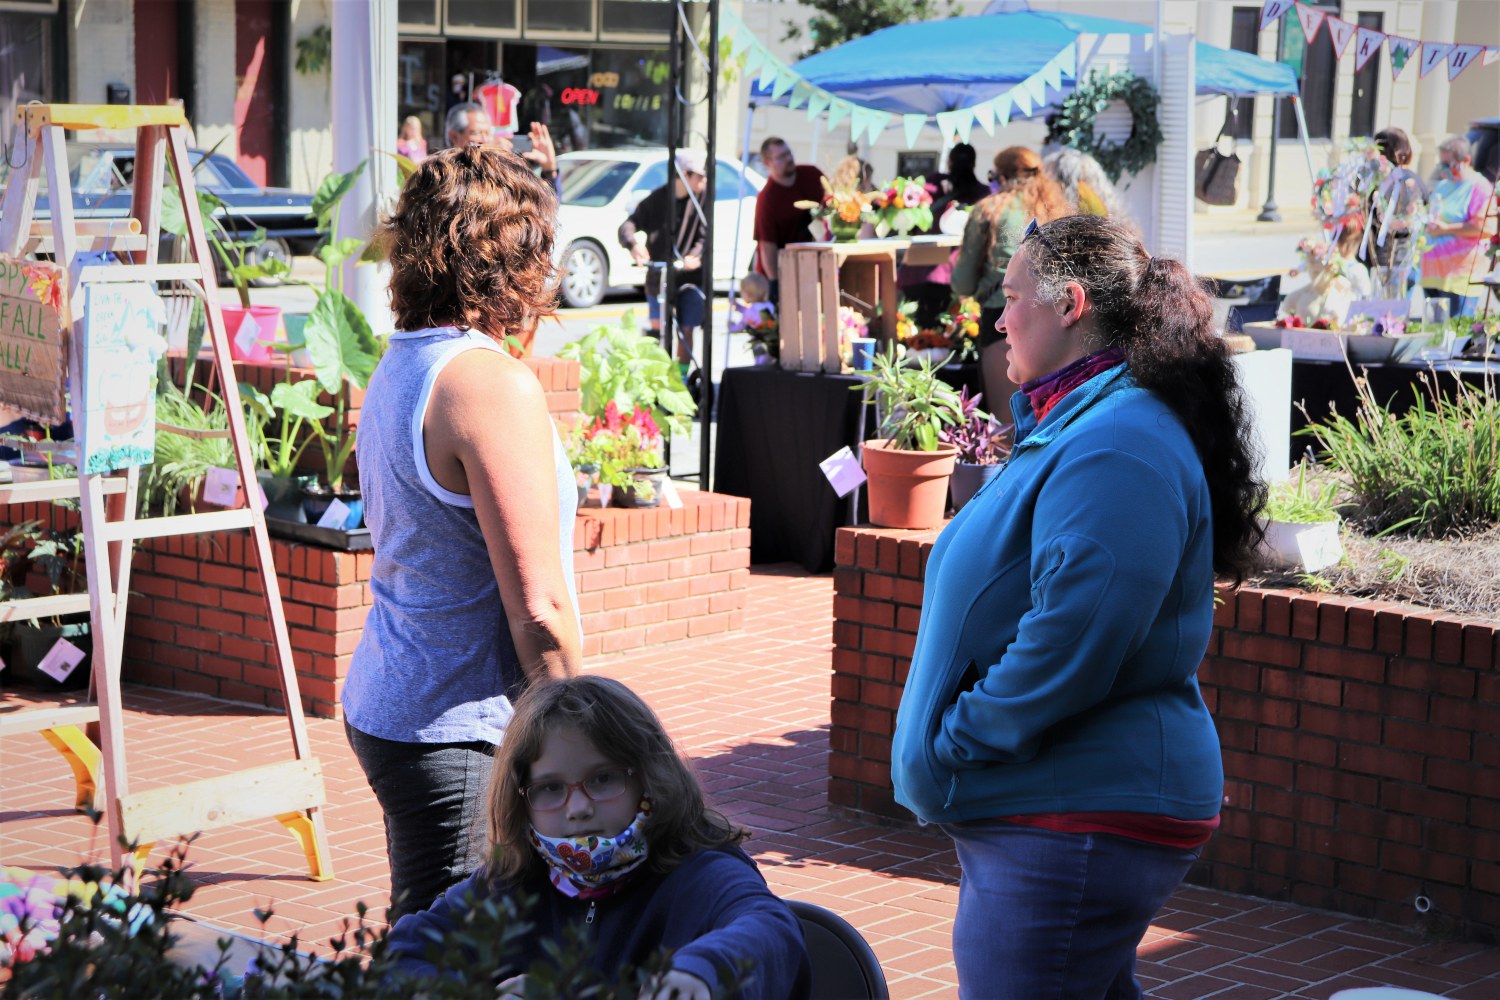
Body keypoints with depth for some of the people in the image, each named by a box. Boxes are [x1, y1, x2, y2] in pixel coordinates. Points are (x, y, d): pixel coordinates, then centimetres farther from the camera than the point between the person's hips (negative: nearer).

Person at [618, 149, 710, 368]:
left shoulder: (702, 199, -4)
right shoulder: (657, 199, -5)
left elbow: (705, 236, -12)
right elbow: (628, 225, -12)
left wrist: (695, 256, -35)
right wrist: (633, 244, -36)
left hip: (690, 276, 0)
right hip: (659, 276, 0)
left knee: (685, 332, 2)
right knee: (657, 329, 0)